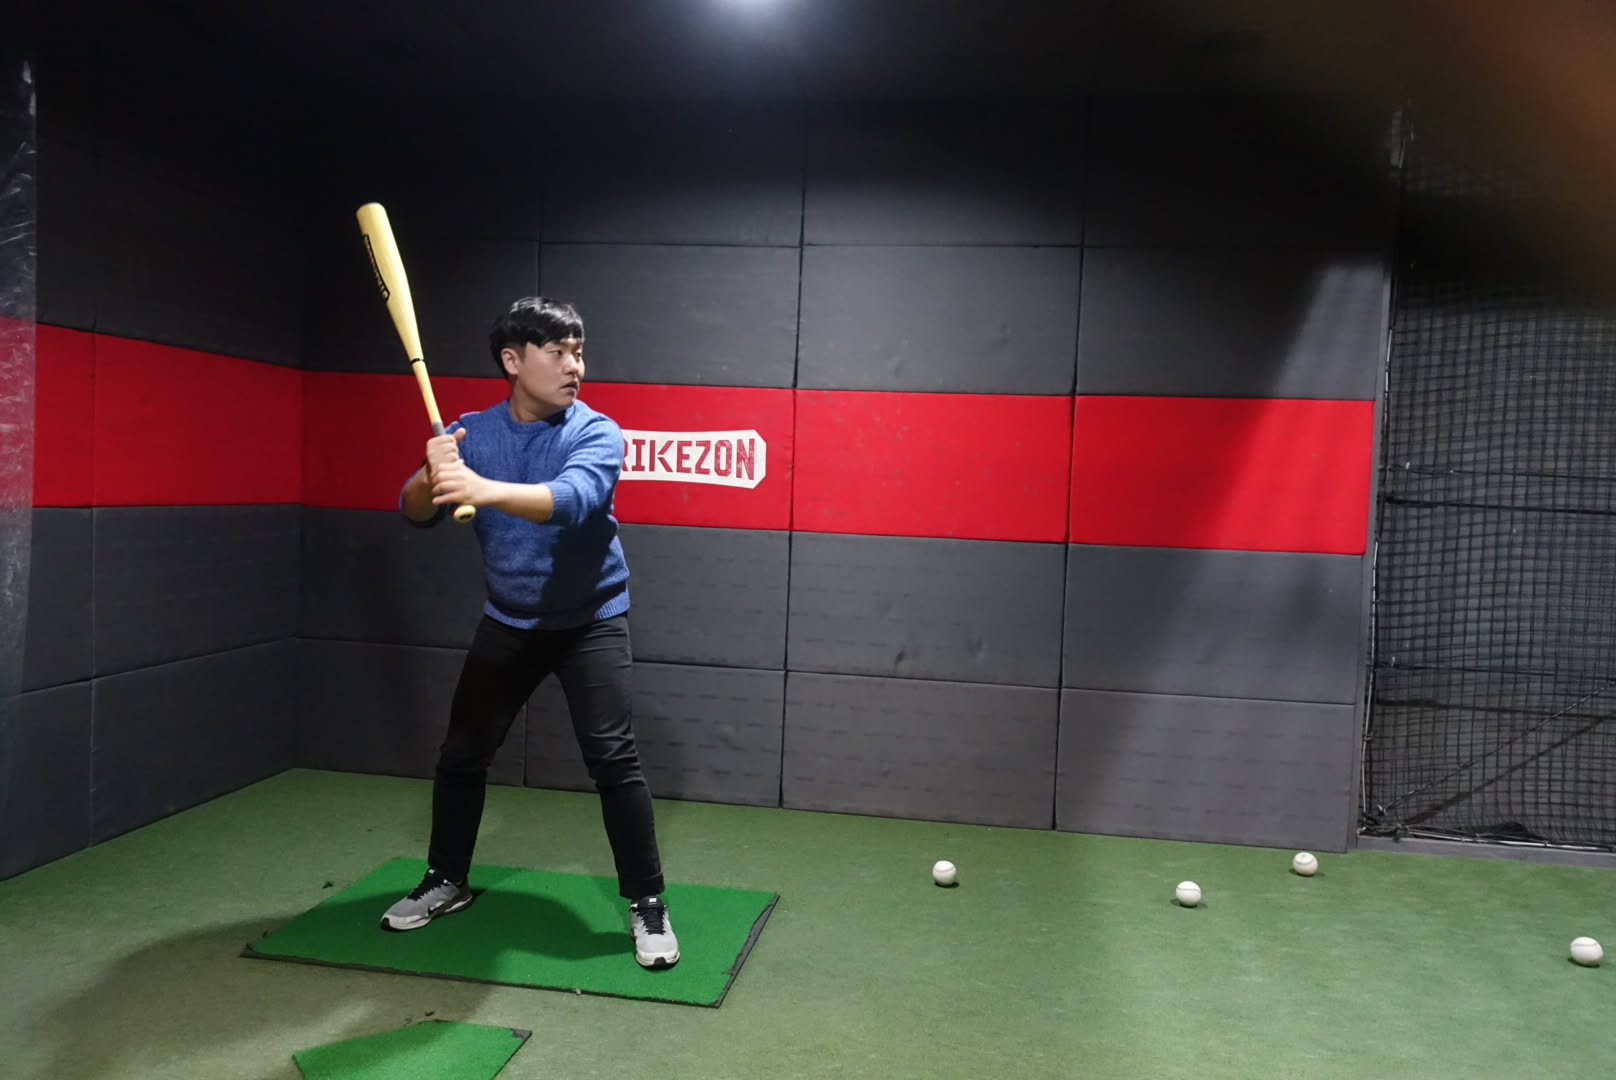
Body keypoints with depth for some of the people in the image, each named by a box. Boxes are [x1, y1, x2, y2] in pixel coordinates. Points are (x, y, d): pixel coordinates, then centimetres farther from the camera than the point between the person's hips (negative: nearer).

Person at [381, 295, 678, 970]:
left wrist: (484, 489, -53)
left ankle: (647, 904, 0)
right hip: (507, 621, 4)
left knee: (613, 758, -14)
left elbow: (570, 499, -36)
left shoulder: (596, 433, -16)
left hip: (591, 621, -4)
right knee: (460, 754, 9)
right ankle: (447, 881, 30)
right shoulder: (470, 432, -4)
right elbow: (416, 511, -13)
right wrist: (432, 475, -36)